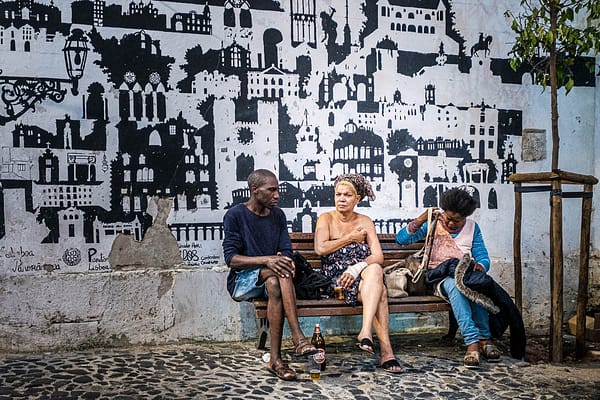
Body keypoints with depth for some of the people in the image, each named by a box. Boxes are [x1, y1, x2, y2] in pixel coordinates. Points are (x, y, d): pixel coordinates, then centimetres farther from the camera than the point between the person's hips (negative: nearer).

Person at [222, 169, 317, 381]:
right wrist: (266, 260, -28)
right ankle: (298, 337, -38)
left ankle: (275, 359, -38)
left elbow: (286, 251, 6)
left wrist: (287, 261, -20)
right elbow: (231, 258, -13)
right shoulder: (235, 215, -6)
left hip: (270, 278, 3)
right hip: (242, 282, -3)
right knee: (276, 270, -34)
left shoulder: (278, 215, 10)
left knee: (275, 285, -35)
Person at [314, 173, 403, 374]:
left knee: (374, 270, -37)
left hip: (364, 273, 2)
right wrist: (351, 238, -4)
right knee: (380, 291, -33)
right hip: (336, 276, -2)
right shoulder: (326, 219, 8)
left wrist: (357, 268, -18)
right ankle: (386, 350, -38)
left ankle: (366, 332, -45)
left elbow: (378, 256, 1)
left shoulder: (365, 221, 13)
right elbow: (320, 248, -12)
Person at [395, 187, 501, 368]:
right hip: (440, 278, -2)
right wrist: (420, 220, -13)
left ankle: (484, 338, -32)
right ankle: (472, 342, -46)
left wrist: (481, 266, -15)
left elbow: (483, 257, 10)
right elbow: (401, 239, 0)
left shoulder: (472, 227, 13)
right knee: (454, 284, -39)